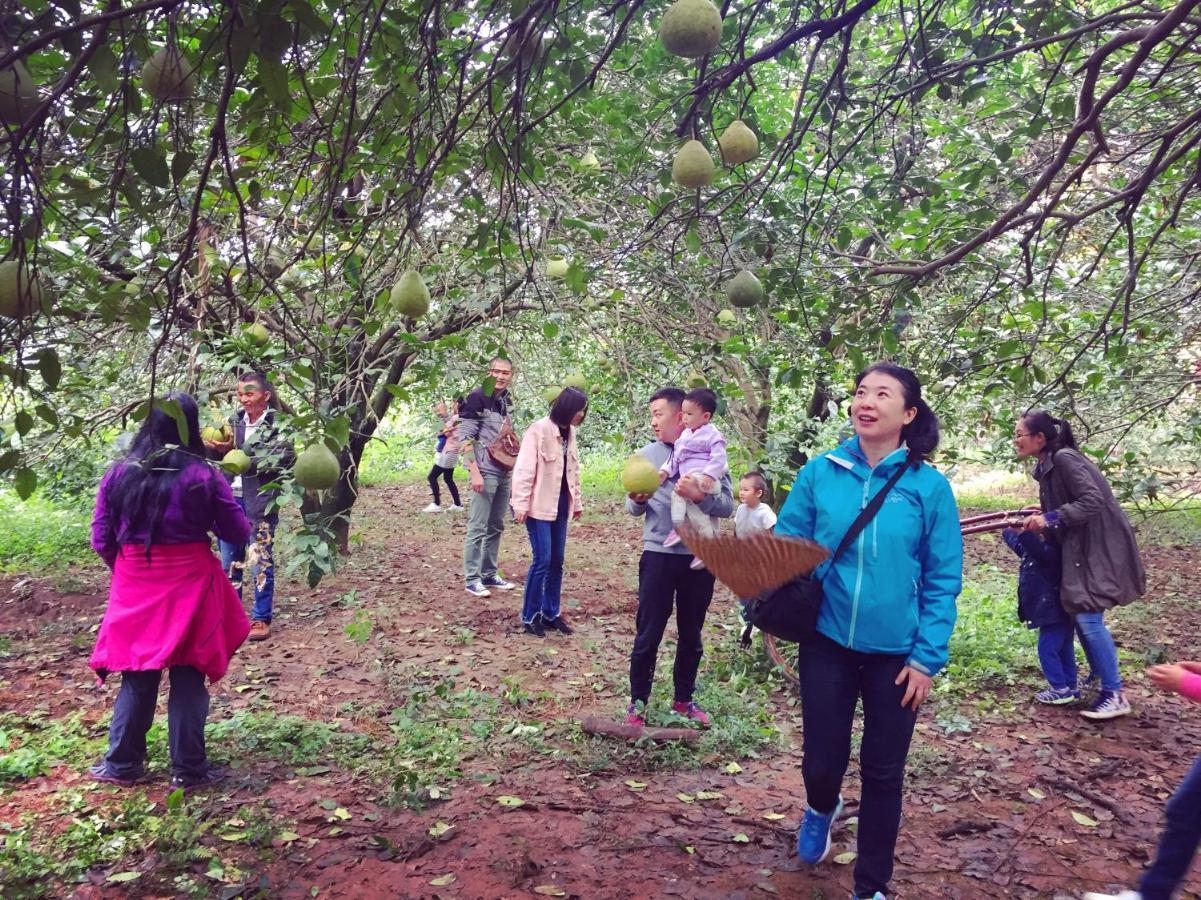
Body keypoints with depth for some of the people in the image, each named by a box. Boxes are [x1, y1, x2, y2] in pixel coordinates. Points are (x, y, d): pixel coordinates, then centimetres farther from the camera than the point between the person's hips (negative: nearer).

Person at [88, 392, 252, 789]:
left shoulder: (119, 473, -4)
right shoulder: (203, 476, -12)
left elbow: (101, 539, 0)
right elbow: (238, 532, -6)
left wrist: (126, 569, 17)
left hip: (134, 586, 3)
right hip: (189, 585, -3)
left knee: (137, 675, 16)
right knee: (188, 677, 8)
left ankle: (122, 764, 26)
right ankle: (188, 768, 16)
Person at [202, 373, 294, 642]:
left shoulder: (278, 425, -7)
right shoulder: (234, 421, 9)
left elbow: (279, 461, -17)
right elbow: (221, 456, 16)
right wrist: (212, 447, -7)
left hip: (261, 501, -5)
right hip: (230, 498, 6)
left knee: (261, 561, 1)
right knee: (229, 560, 13)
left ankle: (261, 619, 12)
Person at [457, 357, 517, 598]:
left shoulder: (507, 401, 12)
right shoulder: (478, 398, -9)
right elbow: (465, 437, -13)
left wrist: (514, 470, 16)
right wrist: (475, 472, -18)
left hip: (504, 474, 7)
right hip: (486, 472, -7)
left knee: (496, 527, 12)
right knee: (478, 527, -3)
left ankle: (489, 574, 21)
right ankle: (471, 579, 4)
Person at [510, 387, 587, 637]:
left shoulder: (569, 433, 9)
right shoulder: (539, 430, -14)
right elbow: (524, 470, -16)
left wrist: (577, 501, 18)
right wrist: (521, 504, -19)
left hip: (561, 504, 7)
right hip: (540, 505, -7)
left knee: (557, 561, 11)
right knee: (542, 560, -7)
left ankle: (551, 613, 22)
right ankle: (530, 617, 7)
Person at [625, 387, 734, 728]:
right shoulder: (648, 454, 1)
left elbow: (727, 506, -8)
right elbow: (633, 509, 3)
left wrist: (700, 496, -25)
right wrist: (637, 499, -20)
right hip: (658, 555, 0)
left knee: (691, 634, 14)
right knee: (648, 633, 5)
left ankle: (684, 698, 31)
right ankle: (638, 701, 19)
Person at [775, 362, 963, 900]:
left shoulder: (928, 486, -7)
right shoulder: (820, 473, -4)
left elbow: (943, 580, -4)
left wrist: (927, 657, -9)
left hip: (896, 652, -1)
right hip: (828, 643, 1)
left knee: (882, 773, 12)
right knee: (821, 761, 10)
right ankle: (821, 809, 48)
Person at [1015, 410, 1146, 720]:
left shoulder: (1064, 458, -19)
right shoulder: (1047, 466, 10)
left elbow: (1093, 501, -25)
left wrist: (1050, 518, -26)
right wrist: (1038, 517, 4)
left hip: (1101, 546, -10)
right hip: (1081, 547, 10)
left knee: (1088, 617, -10)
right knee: (1081, 615, 14)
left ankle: (1115, 695, 0)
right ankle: (1102, 682, 27)